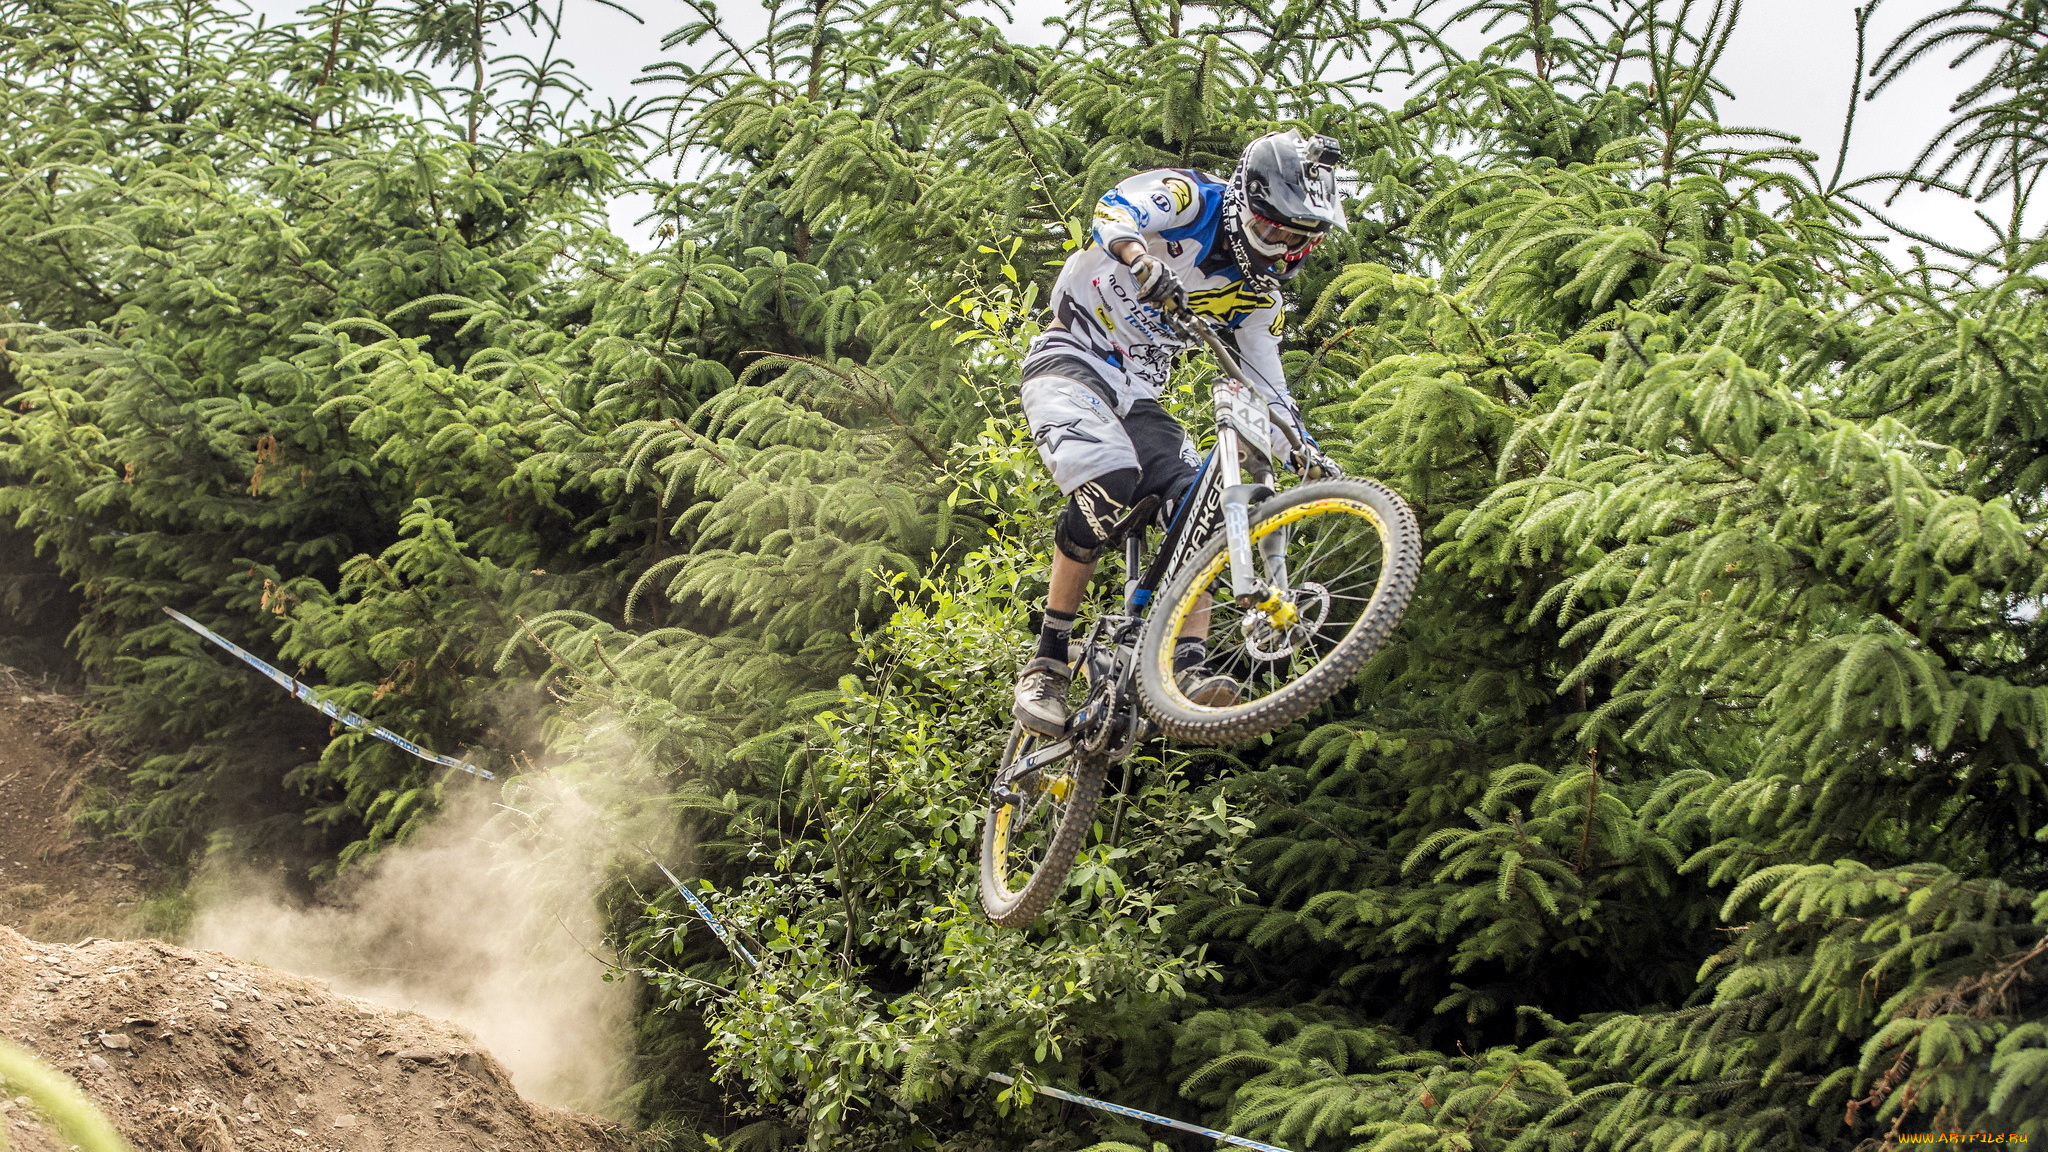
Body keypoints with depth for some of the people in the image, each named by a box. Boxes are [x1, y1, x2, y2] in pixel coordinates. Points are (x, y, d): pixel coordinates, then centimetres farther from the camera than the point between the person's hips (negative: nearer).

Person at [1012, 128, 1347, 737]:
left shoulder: (1261, 289, 7)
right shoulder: (1189, 197, -12)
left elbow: (1268, 388, 13)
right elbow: (1114, 210, -32)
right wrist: (1138, 257, -54)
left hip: (1137, 396, 7)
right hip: (1069, 363, -7)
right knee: (1111, 482, -31)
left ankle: (1190, 667, -22)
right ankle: (1046, 664, -25)